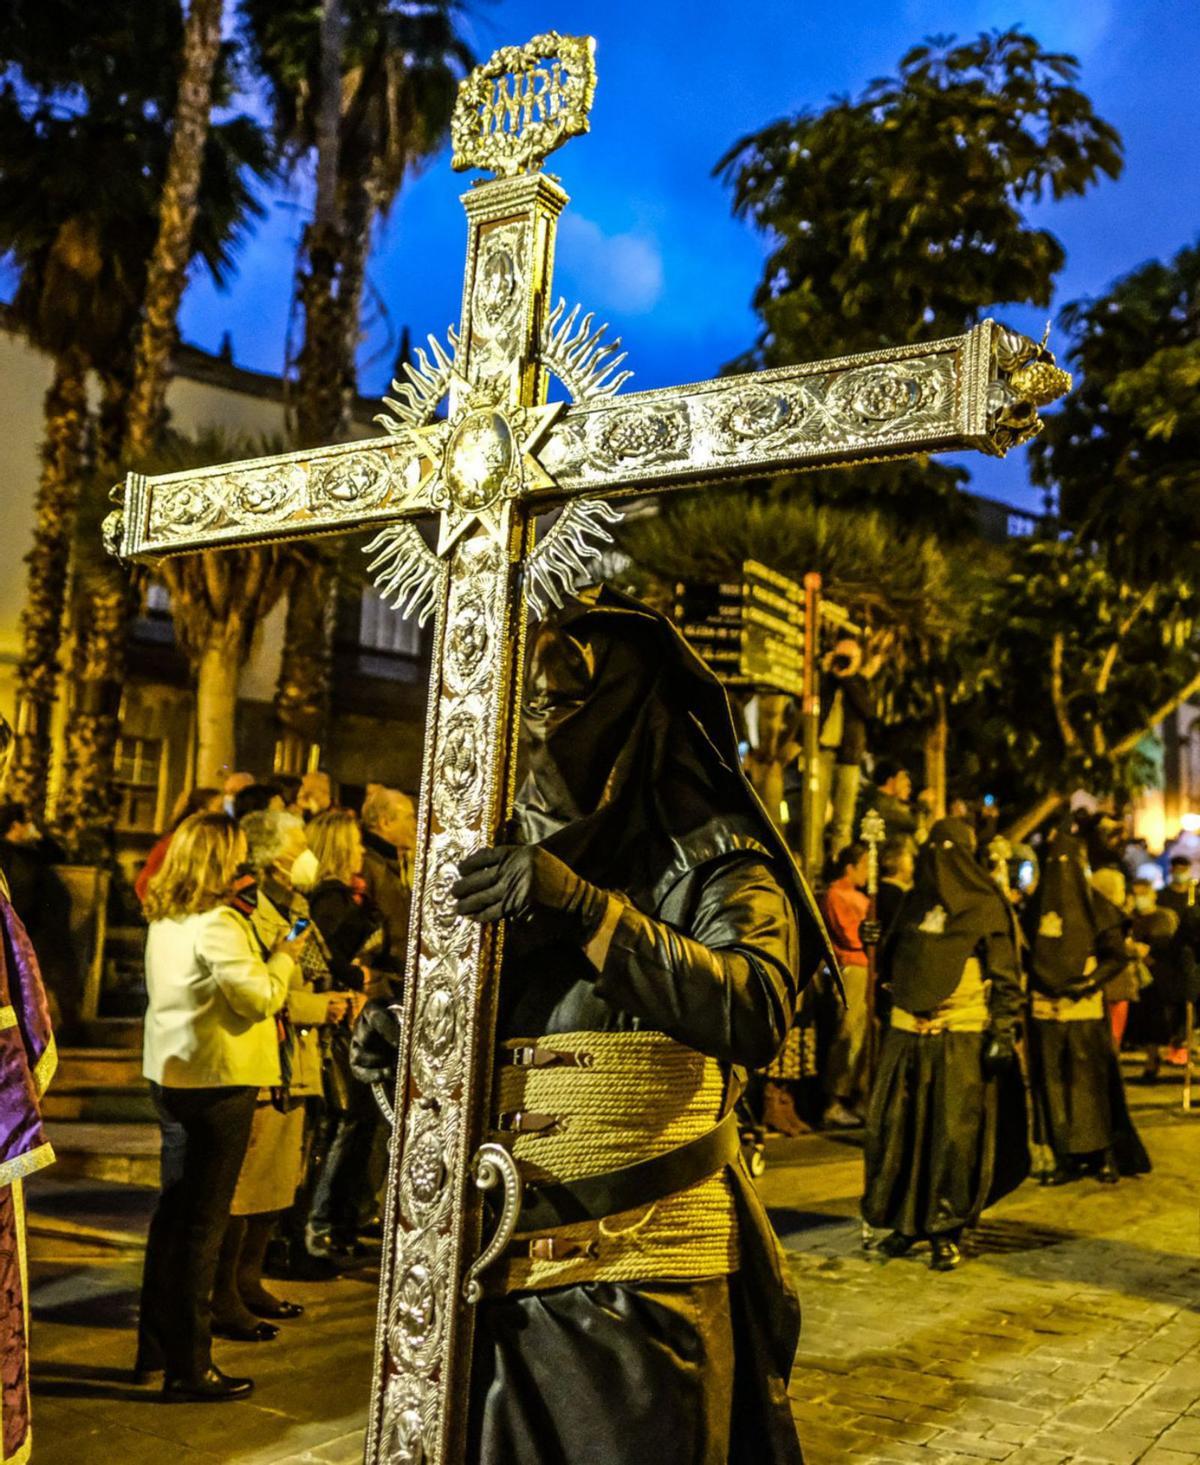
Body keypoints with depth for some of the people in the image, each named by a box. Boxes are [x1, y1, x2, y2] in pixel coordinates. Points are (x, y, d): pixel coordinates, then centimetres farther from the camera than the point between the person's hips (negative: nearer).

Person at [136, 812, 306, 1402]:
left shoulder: (163, 921, 8)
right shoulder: (218, 926, -20)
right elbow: (260, 998, -21)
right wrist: (283, 956, -4)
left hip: (169, 1076, 9)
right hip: (216, 1081, -9)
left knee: (173, 1212, 19)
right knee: (203, 1223, 0)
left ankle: (156, 1346, 29)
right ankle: (188, 1367, 8)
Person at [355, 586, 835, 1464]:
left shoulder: (713, 865, -4)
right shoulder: (516, 863, 13)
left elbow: (757, 1015, -22)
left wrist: (586, 908, -28)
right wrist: (399, 1041, -2)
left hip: (647, 1274, -5)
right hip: (503, 1267, 5)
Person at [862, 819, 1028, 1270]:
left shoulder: (987, 907, -1)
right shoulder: (914, 901, 15)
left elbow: (1006, 975, -4)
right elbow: (892, 960, 24)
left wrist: (1003, 1033, -11)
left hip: (963, 1038, -5)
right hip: (907, 1034, 5)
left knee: (955, 1133, -3)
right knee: (896, 1127, 5)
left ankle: (945, 1232, 9)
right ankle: (907, 1221, 20)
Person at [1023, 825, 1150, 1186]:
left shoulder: (1093, 904, -1)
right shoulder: (1037, 905, 10)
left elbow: (1118, 953, -4)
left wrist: (1088, 983, -15)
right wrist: (1040, 981, -3)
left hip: (1084, 1009, -4)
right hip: (1045, 1008, 4)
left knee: (1091, 1081, 0)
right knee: (1052, 1084, 4)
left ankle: (1107, 1156, 11)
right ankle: (1066, 1159, 10)